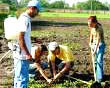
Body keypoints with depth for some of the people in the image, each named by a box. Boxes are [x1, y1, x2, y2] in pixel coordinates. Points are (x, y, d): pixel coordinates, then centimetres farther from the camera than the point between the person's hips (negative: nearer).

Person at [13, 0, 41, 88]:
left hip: (22, 54, 10)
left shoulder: (26, 18, 14)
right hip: (22, 55, -10)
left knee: (19, 77, 17)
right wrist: (28, 54, -21)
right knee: (22, 78, -5)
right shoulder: (24, 19, -16)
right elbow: (20, 38, -22)